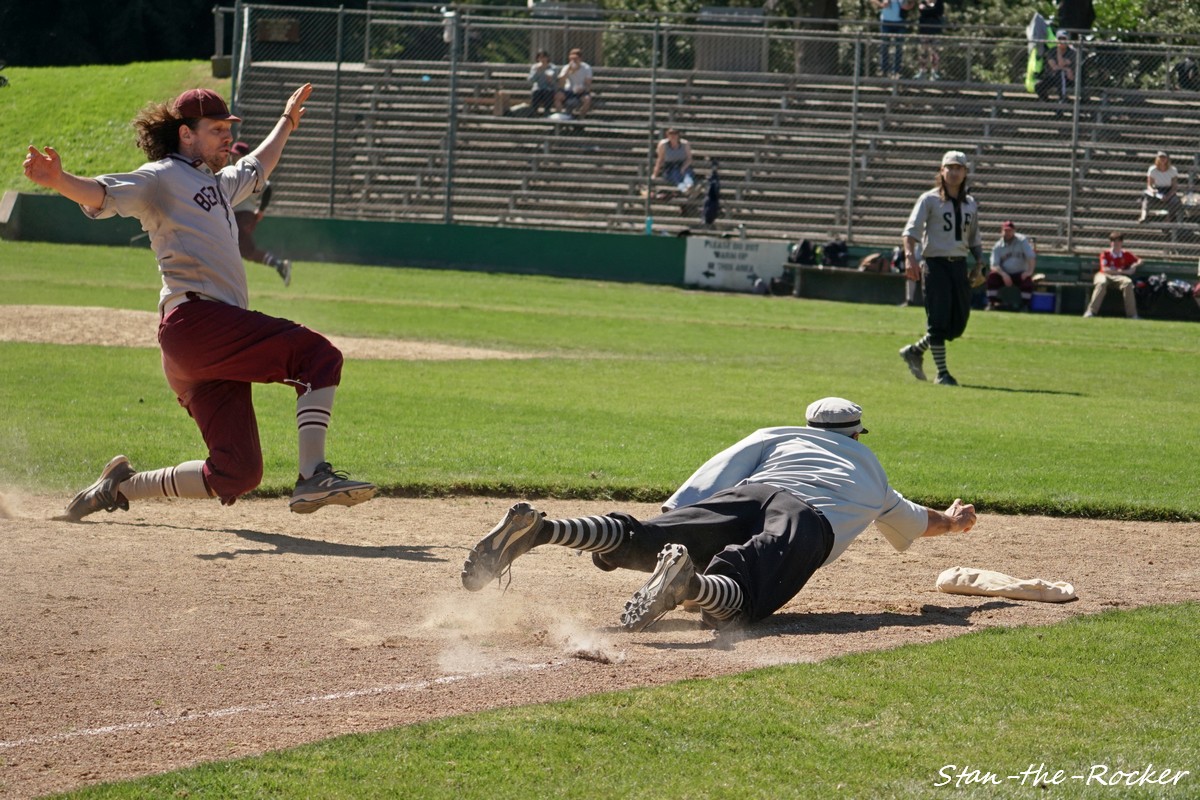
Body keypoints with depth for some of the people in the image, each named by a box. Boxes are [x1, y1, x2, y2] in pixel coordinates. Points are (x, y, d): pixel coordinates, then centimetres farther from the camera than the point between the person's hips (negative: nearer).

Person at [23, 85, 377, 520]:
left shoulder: (216, 183, 31)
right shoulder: (161, 178, 3)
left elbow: (254, 170, 53)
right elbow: (103, 194, -14)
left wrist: (286, 122, 63)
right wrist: (61, 182, -35)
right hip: (194, 319, -9)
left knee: (236, 472, 1)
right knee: (318, 355, -21)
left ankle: (120, 487, 13)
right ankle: (313, 477, -31)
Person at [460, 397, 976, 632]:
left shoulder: (777, 435, 39)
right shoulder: (871, 474, 43)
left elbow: (715, 474, 20)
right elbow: (912, 522, 62)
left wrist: (674, 517, 16)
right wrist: (951, 521, 82)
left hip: (751, 495, 2)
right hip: (813, 520, -2)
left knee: (635, 542, -14)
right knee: (740, 593, -30)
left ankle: (539, 530, -40)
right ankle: (691, 581, -66)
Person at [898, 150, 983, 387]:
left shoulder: (970, 204, 15)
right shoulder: (929, 199, -2)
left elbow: (975, 239, 22)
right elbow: (911, 230, -11)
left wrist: (979, 266, 10)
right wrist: (910, 256, -27)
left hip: (960, 264, 6)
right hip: (936, 263, -6)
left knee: (959, 322, 6)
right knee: (939, 320, -8)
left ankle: (915, 350, 25)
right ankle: (942, 372, -1)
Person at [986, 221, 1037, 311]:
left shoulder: (1022, 241, -4)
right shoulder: (997, 246, -2)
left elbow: (1031, 257, -10)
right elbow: (994, 265, -10)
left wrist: (1030, 271, -24)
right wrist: (1003, 274, -28)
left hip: (1020, 274, -1)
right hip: (1004, 274, 1)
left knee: (1027, 280, -33)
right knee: (992, 275, -27)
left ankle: (1025, 305, -20)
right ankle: (991, 303, -21)